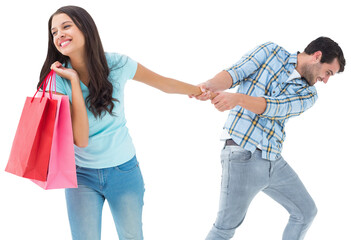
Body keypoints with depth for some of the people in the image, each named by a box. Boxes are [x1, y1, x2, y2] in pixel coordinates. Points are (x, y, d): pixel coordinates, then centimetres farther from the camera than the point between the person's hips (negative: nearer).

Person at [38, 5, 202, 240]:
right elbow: (80, 139, -24)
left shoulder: (117, 64, -12)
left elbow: (163, 83, 5)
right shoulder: (57, 81, -14)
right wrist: (74, 81, -25)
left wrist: (200, 91, 16)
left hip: (124, 170, 1)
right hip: (82, 175, -1)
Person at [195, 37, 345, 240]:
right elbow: (233, 73, -7)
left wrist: (237, 98, -31)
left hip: (274, 161, 6)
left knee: (306, 212, 15)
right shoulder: (271, 52, 4)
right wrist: (209, 85, -31)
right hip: (243, 156, -6)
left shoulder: (308, 94, 8)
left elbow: (276, 107, -12)